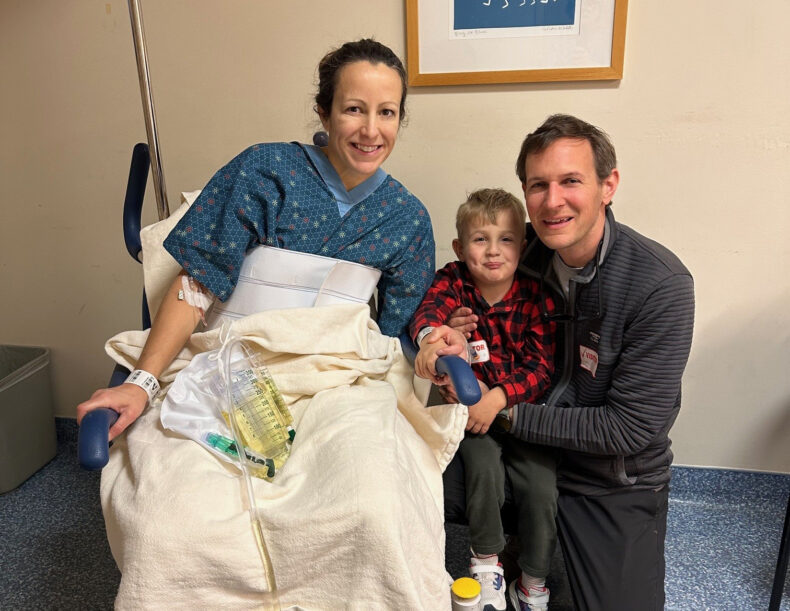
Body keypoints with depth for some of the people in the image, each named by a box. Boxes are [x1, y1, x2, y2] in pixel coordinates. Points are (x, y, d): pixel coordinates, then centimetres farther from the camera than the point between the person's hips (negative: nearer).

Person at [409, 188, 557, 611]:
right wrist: (430, 336, -53)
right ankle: (487, 561, 4)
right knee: (484, 466, -24)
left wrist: (498, 397, -27)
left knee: (542, 488, -14)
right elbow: (429, 309, -28)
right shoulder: (453, 281, -6)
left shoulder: (536, 294, -8)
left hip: (523, 405, 0)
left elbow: (541, 366, -12)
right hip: (469, 403, 0)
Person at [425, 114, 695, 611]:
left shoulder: (662, 285, -22)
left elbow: (632, 427, -22)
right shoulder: (523, 250, -8)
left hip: (614, 481, -3)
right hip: (524, 446, 3)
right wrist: (458, 345, -18)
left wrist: (507, 414, -21)